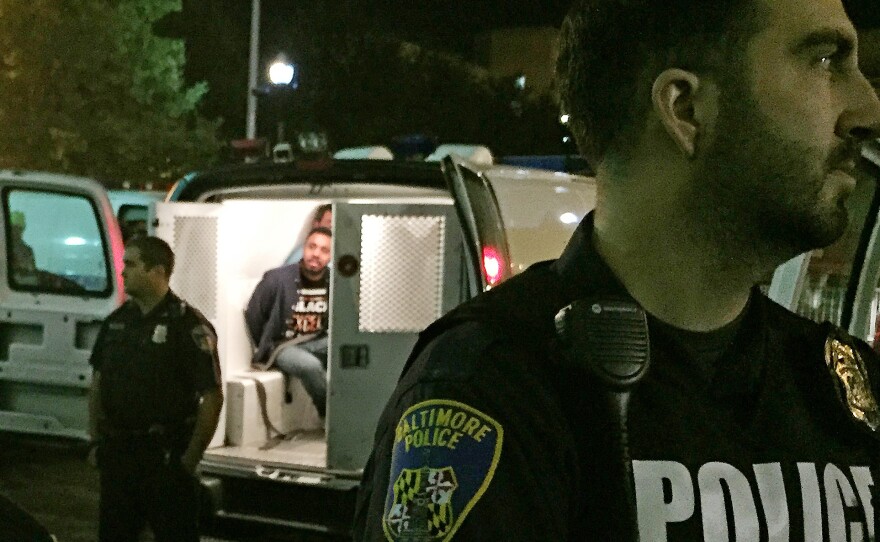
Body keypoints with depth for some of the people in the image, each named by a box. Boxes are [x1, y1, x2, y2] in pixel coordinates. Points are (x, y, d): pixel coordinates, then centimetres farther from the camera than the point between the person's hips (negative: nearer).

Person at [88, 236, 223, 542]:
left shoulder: (188, 326, -11)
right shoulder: (116, 321, 8)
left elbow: (212, 397, -12)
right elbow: (98, 382, 16)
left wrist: (191, 457, -12)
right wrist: (96, 441, 9)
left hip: (165, 457, -6)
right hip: (116, 453, 6)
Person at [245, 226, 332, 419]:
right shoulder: (277, 278, -14)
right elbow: (253, 315, -2)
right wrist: (267, 349, 4)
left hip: (317, 343, 4)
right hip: (283, 345, -4)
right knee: (311, 365, -36)